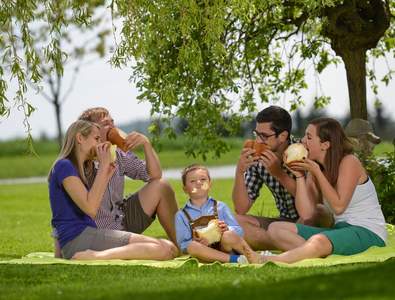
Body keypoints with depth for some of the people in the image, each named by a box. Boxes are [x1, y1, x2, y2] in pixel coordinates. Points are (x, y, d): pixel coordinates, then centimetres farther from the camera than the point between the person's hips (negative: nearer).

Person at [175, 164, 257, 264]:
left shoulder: (220, 207, 14)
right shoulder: (182, 215, 12)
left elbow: (239, 231, 9)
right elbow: (183, 245, 4)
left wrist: (227, 229, -14)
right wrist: (196, 243, -17)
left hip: (224, 248, 0)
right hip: (206, 255, 0)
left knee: (228, 236, -32)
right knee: (192, 247, -34)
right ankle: (235, 259, -37)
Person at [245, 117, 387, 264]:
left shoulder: (349, 162, -8)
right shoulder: (315, 170, 11)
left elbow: (338, 206, -18)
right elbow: (306, 213, 0)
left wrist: (316, 172, -16)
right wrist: (299, 175, -5)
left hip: (368, 233, -8)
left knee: (319, 240, -40)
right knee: (275, 228, -8)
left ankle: (264, 261, -52)